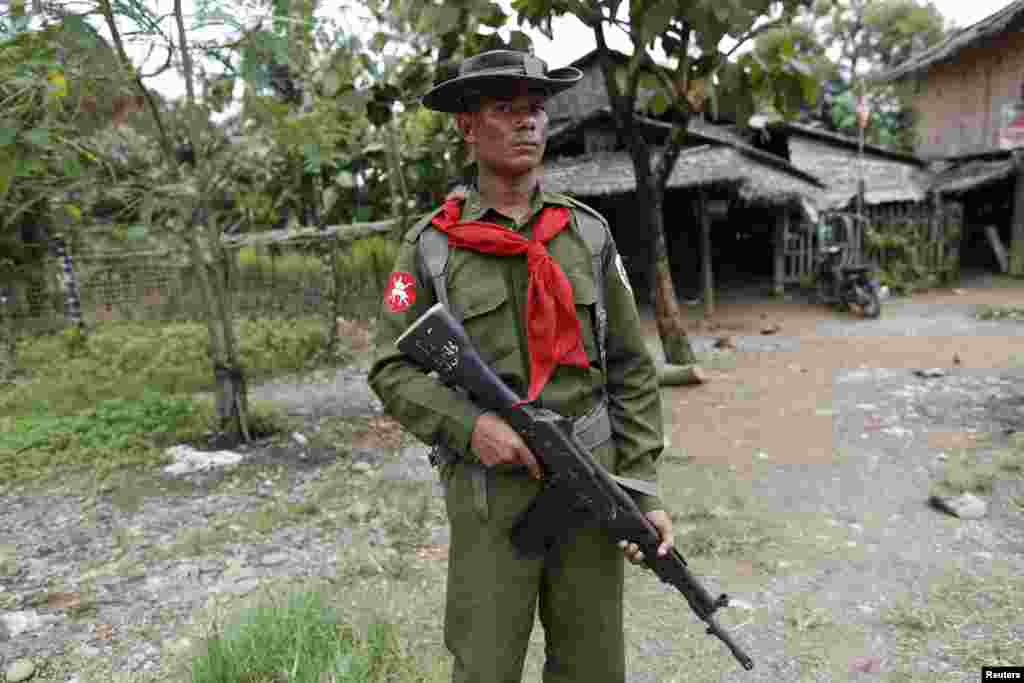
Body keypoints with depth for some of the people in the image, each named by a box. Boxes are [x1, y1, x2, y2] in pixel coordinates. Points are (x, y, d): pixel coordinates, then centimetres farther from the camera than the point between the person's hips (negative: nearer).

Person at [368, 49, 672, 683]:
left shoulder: (589, 232, 2)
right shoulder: (431, 246, -3)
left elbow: (631, 368, 3)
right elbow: (392, 371, -1)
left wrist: (643, 491, -4)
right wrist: (468, 425, -19)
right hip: (491, 490, -2)